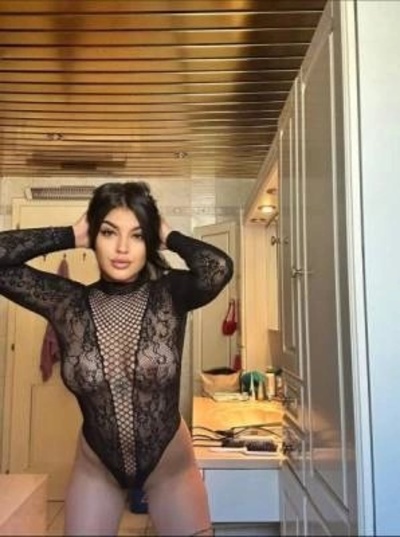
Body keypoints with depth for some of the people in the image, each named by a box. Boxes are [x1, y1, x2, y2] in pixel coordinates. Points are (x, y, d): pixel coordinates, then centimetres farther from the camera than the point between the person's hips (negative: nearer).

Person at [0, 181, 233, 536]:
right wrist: (71, 236, -16)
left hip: (170, 462, -1)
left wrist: (171, 237, -20)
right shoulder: (67, 302, -13)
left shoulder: (170, 295, -17)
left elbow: (219, 267, -36)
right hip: (95, 466, 1)